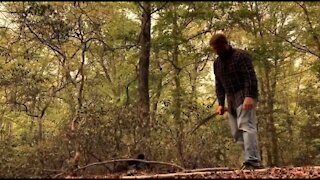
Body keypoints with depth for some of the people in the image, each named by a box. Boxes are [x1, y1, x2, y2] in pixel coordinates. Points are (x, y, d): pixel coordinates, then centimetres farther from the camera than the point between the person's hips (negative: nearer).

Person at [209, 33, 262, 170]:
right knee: (236, 131, 3)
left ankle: (252, 161, -23)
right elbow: (219, 84, 18)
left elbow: (250, 77, -16)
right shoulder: (217, 62, 15)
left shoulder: (240, 55, -7)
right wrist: (221, 103, 10)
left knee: (246, 126, -19)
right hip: (231, 99, 8)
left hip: (245, 96, -8)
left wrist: (249, 96, -26)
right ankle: (252, 160, 7)